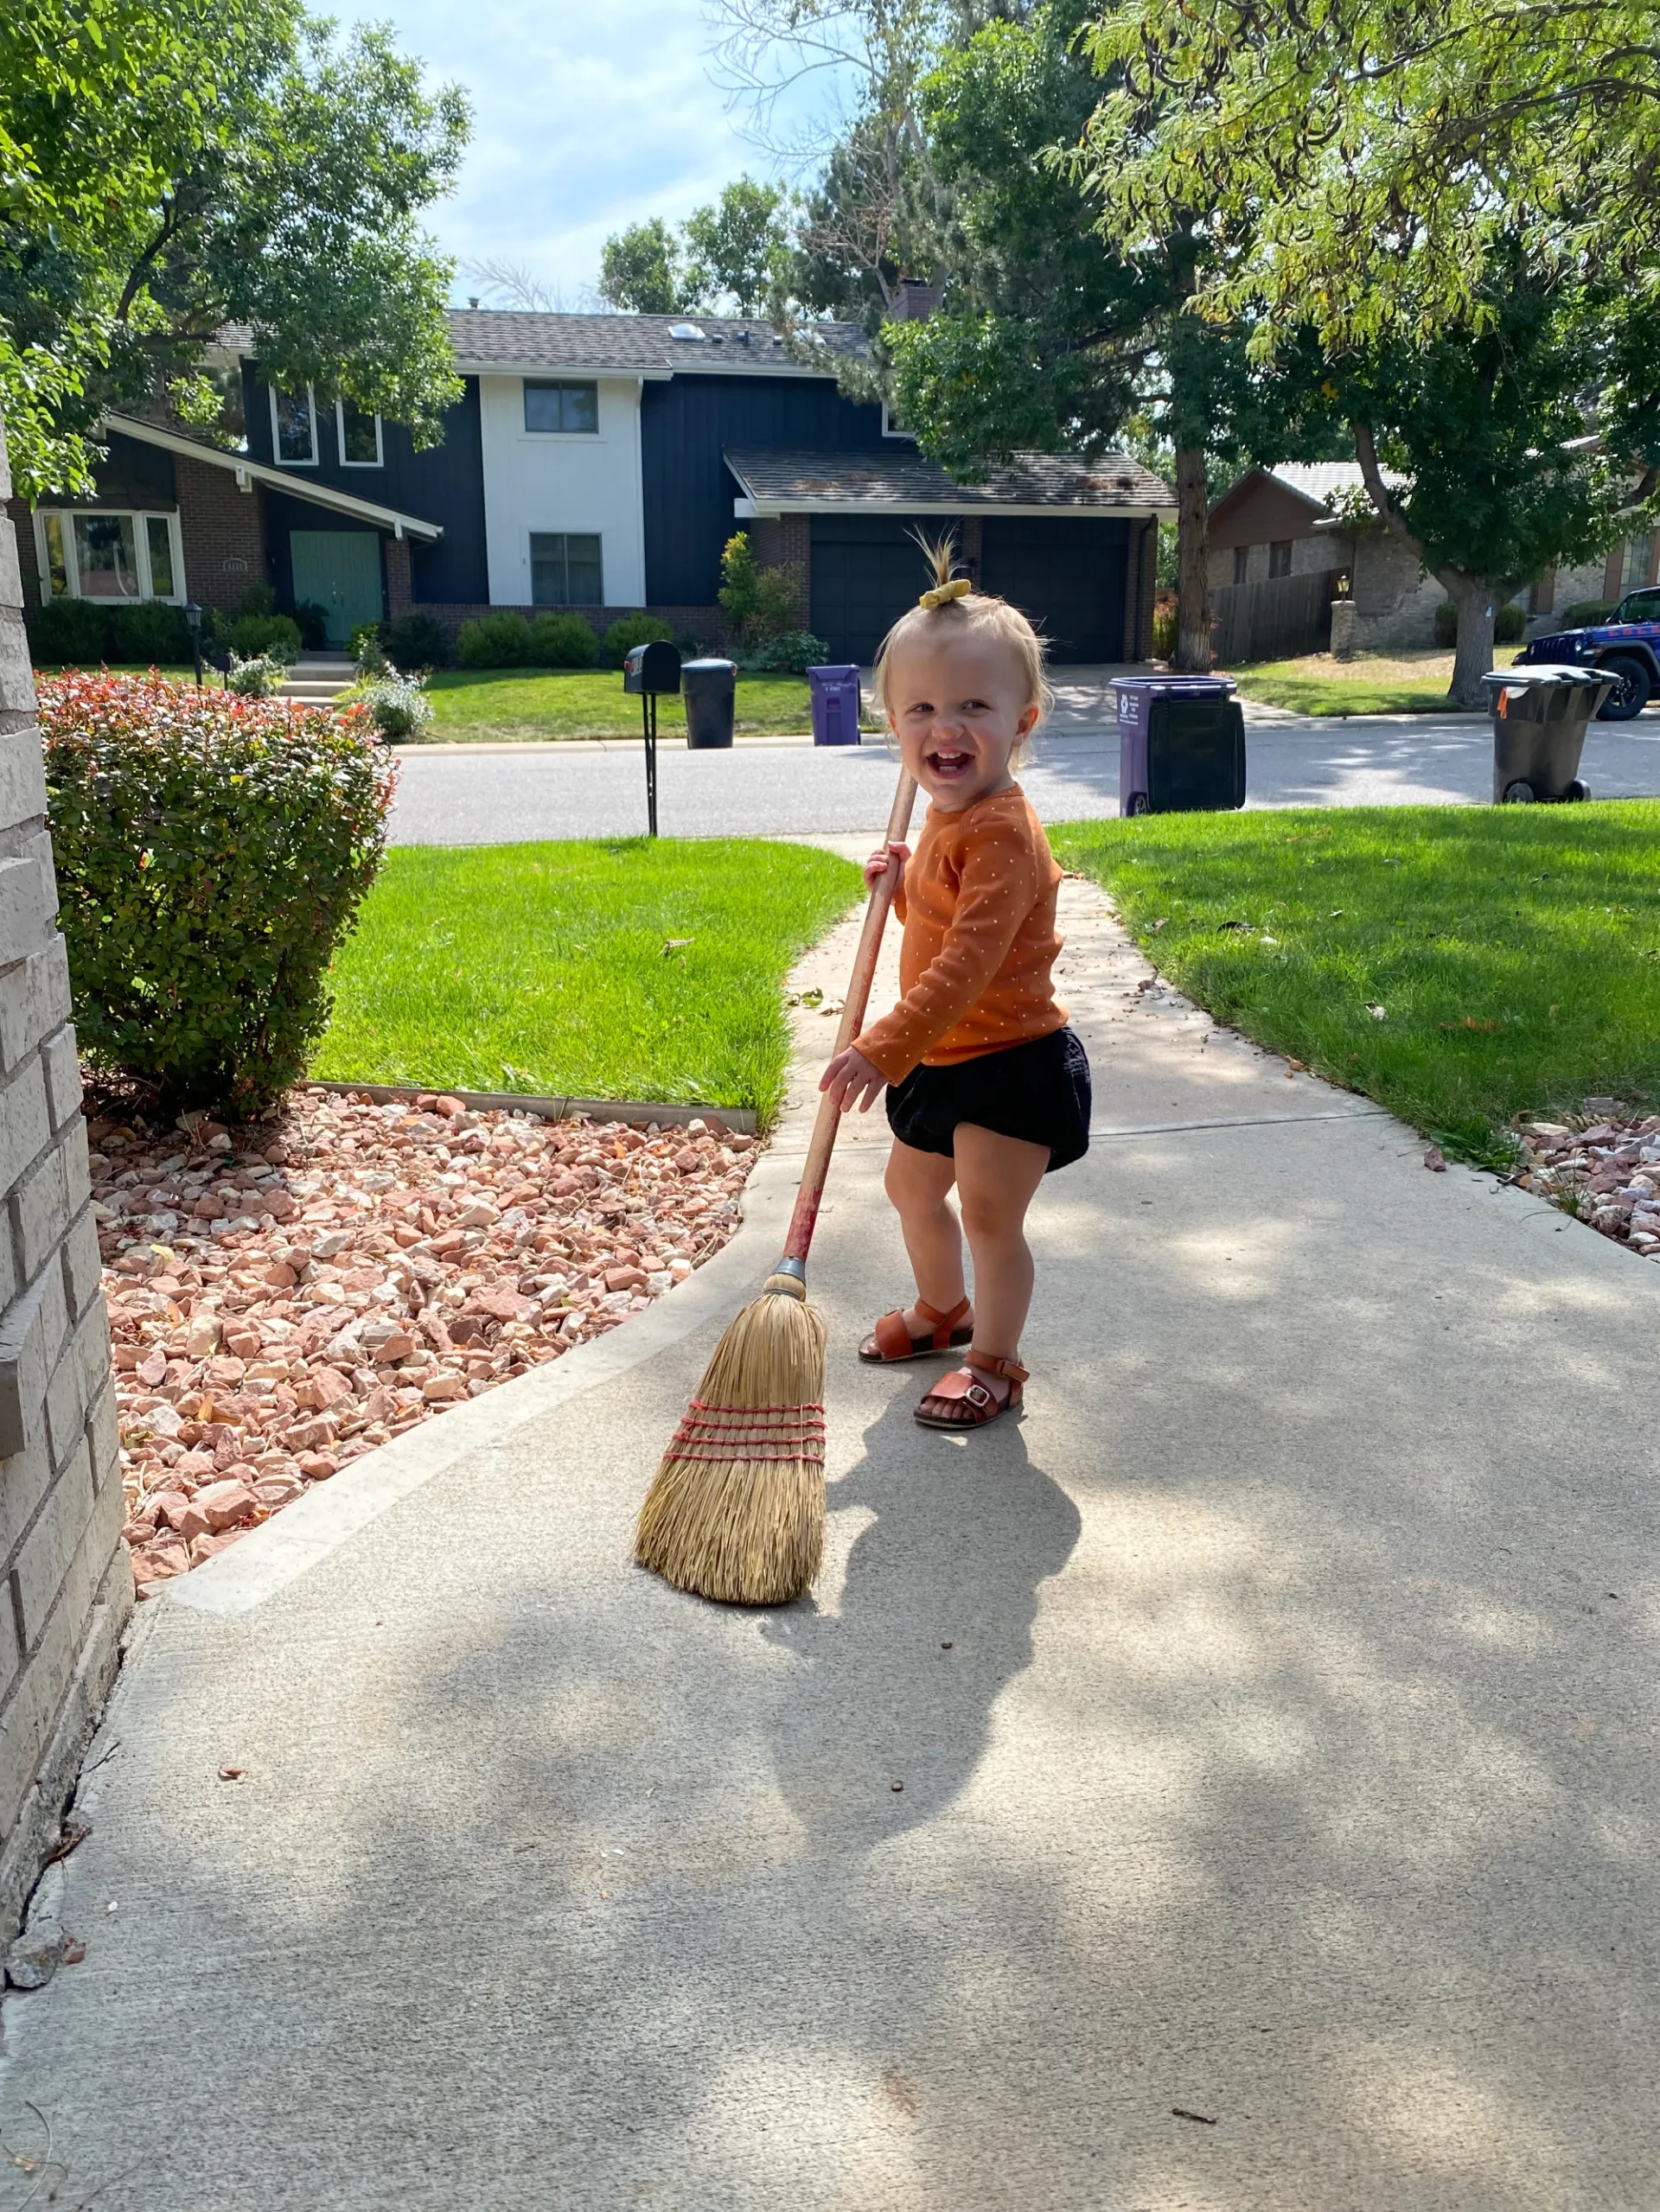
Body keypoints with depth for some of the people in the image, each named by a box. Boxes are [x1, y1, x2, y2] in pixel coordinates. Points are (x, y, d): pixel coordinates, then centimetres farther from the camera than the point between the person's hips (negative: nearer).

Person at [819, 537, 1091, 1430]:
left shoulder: (1001, 834, -26)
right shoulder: (949, 819, 5)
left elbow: (967, 965, -34)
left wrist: (884, 1049, -37)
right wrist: (901, 882, 4)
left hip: (1011, 1064, -10)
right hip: (944, 1058, 10)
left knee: (990, 1214, 1)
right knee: (912, 1186, 25)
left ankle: (993, 1361, 23)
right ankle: (942, 1309, 50)